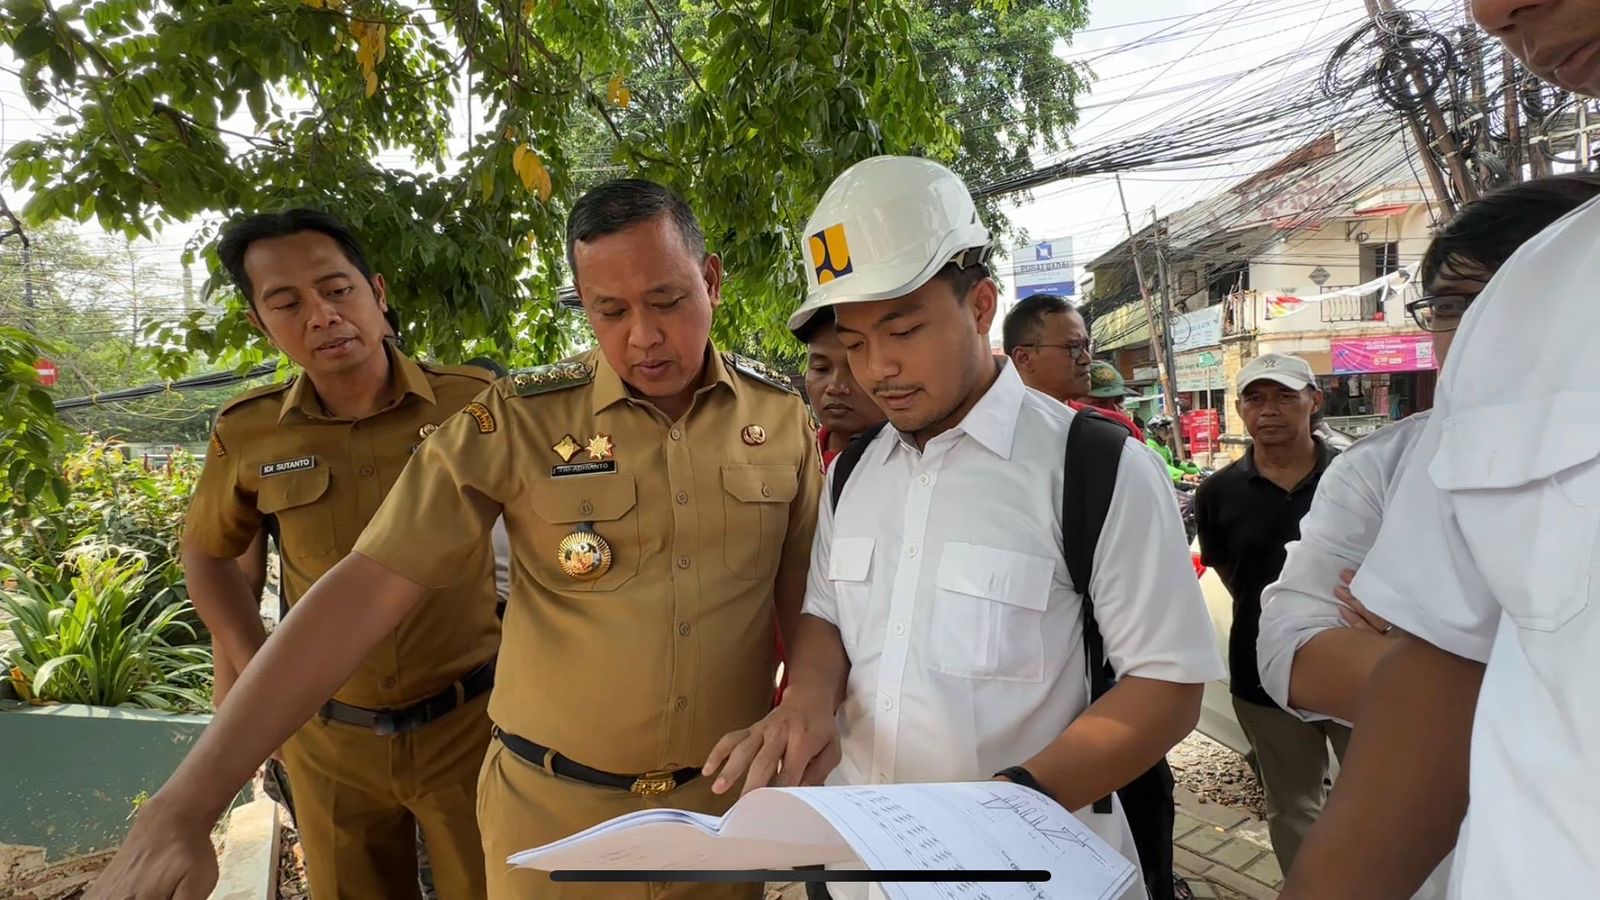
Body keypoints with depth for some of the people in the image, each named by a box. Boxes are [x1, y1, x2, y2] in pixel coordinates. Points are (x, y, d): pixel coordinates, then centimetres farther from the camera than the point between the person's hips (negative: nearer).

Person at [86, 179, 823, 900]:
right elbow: (367, 589, -15)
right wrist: (184, 806, -19)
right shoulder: (518, 421, -13)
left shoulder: (782, 420, -6)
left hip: (723, 802, 2)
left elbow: (802, 603, 3)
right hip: (552, 808, -1)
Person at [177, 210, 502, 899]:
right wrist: (253, 671, 6)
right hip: (328, 739, 3)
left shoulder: (472, 403, -15)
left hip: (468, 719, -2)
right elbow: (206, 550, 13)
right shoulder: (249, 434, -6)